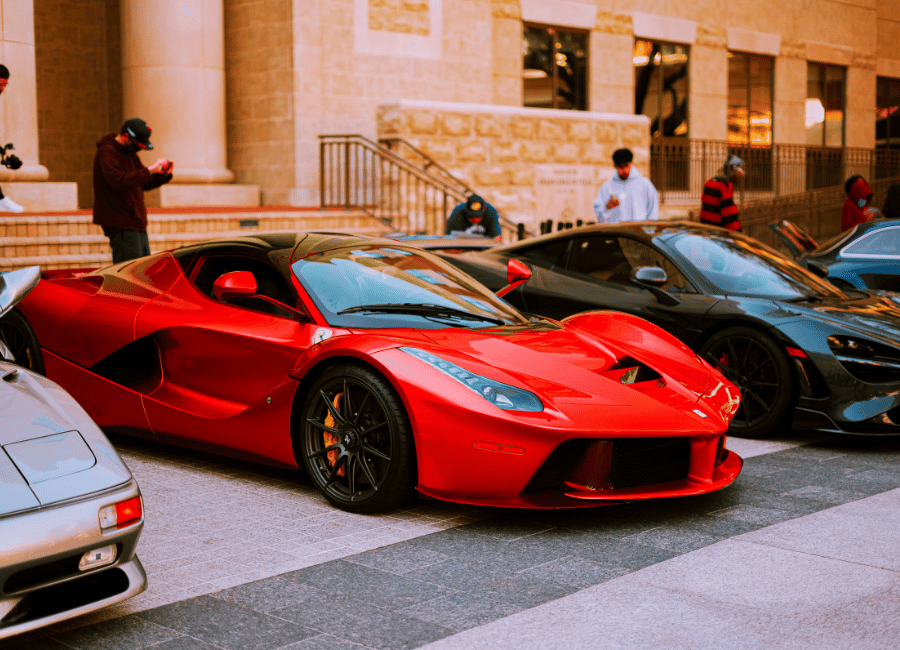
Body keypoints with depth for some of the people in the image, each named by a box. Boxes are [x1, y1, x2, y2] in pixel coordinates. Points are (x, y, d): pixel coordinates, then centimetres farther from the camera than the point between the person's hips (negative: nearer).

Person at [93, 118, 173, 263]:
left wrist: (164, 175, 5)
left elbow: (144, 184, 23)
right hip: (120, 224, -10)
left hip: (135, 222, 10)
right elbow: (118, 181, -27)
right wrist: (149, 170, -25)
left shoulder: (130, 154, 19)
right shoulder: (106, 152, -11)